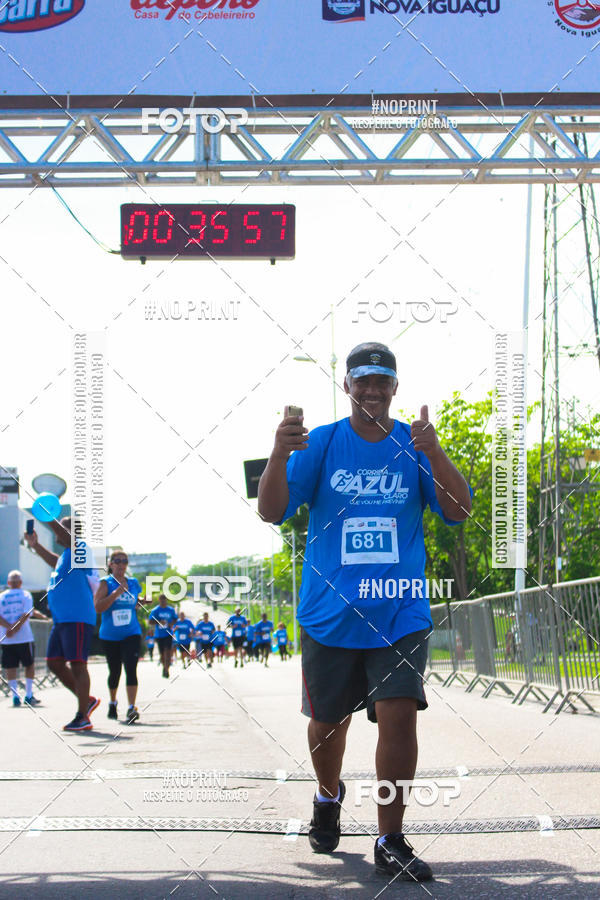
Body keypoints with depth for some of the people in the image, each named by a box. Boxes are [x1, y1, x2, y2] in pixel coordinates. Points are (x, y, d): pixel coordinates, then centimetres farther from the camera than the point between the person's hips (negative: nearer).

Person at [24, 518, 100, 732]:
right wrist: (35, 546, 43)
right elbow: (55, 561, 43)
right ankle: (87, 701, 18)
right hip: (61, 620, 10)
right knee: (54, 662, 9)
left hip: (78, 619, -10)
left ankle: (83, 717, -8)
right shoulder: (66, 556, 20)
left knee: (77, 664, -10)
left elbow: (61, 532, -22)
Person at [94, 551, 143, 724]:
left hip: (131, 633, 1)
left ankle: (132, 708, -22)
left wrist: (142, 603, 5)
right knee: (114, 671, 11)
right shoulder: (105, 583, -4)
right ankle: (112, 702, 37)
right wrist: (116, 593, -24)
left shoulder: (134, 583, 9)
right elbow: (97, 607, -18)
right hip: (110, 636, -1)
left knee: (131, 669, -15)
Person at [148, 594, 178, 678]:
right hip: (159, 635, 0)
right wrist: (159, 622, -21)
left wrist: (172, 623, -3)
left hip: (168, 634, 0)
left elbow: (175, 618, 19)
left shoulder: (171, 610, 6)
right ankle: (164, 667, 33)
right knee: (162, 653, 8)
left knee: (168, 651, -15)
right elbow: (150, 621, -4)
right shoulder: (155, 610, -1)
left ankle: (166, 670, -18)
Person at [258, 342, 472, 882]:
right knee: (328, 720, 13)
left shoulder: (413, 444, 2)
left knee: (399, 716, -14)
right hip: (330, 610, 1)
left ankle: (391, 842, -7)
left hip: (400, 613, 0)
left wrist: (433, 454, -25)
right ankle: (328, 797, 44)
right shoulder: (320, 443, 0)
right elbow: (272, 512, -9)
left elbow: (459, 511, -8)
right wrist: (280, 456, -29)